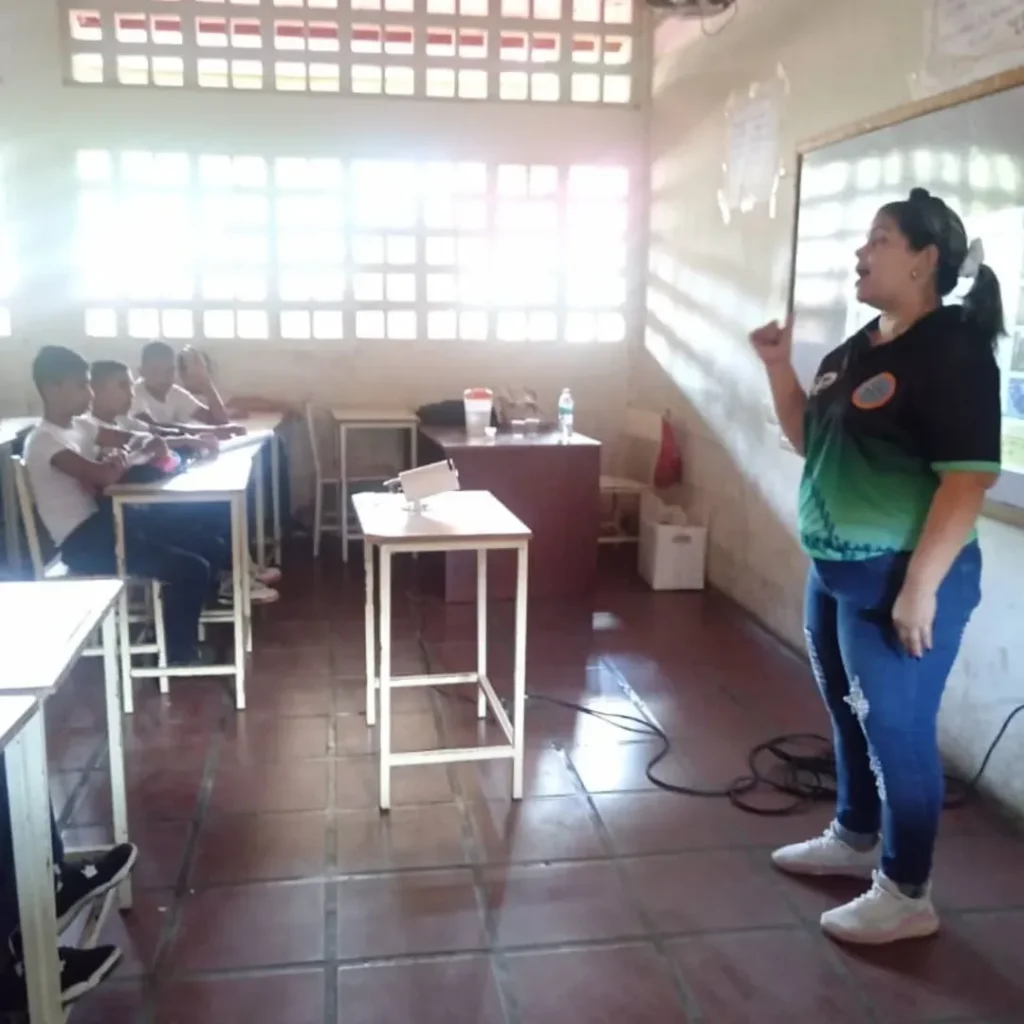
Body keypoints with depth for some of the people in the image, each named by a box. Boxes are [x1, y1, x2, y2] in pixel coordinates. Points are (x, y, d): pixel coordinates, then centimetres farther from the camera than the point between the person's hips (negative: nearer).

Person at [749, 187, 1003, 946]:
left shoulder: (953, 349, -15)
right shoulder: (859, 348, 10)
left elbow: (968, 479, -21)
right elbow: (811, 442, 18)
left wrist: (921, 586, -23)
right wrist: (779, 367, 5)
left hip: (899, 579, -8)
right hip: (834, 571, 9)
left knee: (896, 731, 3)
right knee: (851, 716, 20)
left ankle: (907, 896, 19)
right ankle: (853, 839, 40)